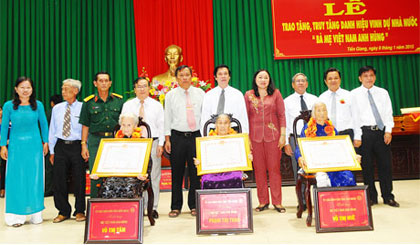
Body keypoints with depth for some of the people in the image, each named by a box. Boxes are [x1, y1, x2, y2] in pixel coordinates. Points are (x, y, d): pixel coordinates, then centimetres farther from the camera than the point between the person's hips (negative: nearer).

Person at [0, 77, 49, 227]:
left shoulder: (38, 105, 1)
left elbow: (43, 124, 9)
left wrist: (45, 142, 9)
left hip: (34, 145, 1)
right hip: (16, 146, -1)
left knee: (35, 178, 5)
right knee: (16, 179, 1)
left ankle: (35, 213, 16)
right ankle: (15, 215, 10)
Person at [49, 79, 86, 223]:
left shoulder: (83, 108, -2)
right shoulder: (57, 108, 10)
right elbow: (52, 131, 13)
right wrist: (52, 151, 9)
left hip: (77, 146, -3)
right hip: (60, 146, 4)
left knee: (79, 180, 3)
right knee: (59, 180, 5)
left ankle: (79, 211, 19)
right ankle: (63, 211, 21)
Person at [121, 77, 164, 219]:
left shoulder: (157, 105, 8)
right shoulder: (127, 106, 9)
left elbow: (161, 126, 5)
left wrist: (160, 144, -3)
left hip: (153, 143, 0)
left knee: (154, 176, 2)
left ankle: (153, 207, 11)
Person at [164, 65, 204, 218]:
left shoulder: (200, 93, 7)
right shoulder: (170, 95, 6)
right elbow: (167, 118, 5)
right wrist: (167, 138, -1)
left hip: (196, 136, 1)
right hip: (177, 137, 0)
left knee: (195, 172, 5)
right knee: (177, 173, 4)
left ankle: (194, 205, 17)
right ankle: (176, 206, 15)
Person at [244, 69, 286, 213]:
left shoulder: (276, 93, 5)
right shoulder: (248, 95, 7)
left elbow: (281, 115, 4)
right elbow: (245, 117, 6)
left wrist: (283, 135, -2)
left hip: (273, 136, -1)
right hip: (255, 136, 1)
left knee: (274, 168, 2)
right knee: (259, 169, 5)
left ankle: (277, 202, 12)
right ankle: (263, 202, 17)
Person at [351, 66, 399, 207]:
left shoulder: (383, 93, 11)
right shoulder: (354, 94, 3)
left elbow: (388, 113, 8)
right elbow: (353, 116, -1)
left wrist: (388, 131, -4)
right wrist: (356, 136, -7)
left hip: (382, 131, 2)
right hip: (365, 132, -2)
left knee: (385, 165, 5)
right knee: (367, 166, 3)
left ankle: (388, 197, 15)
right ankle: (371, 197, 15)